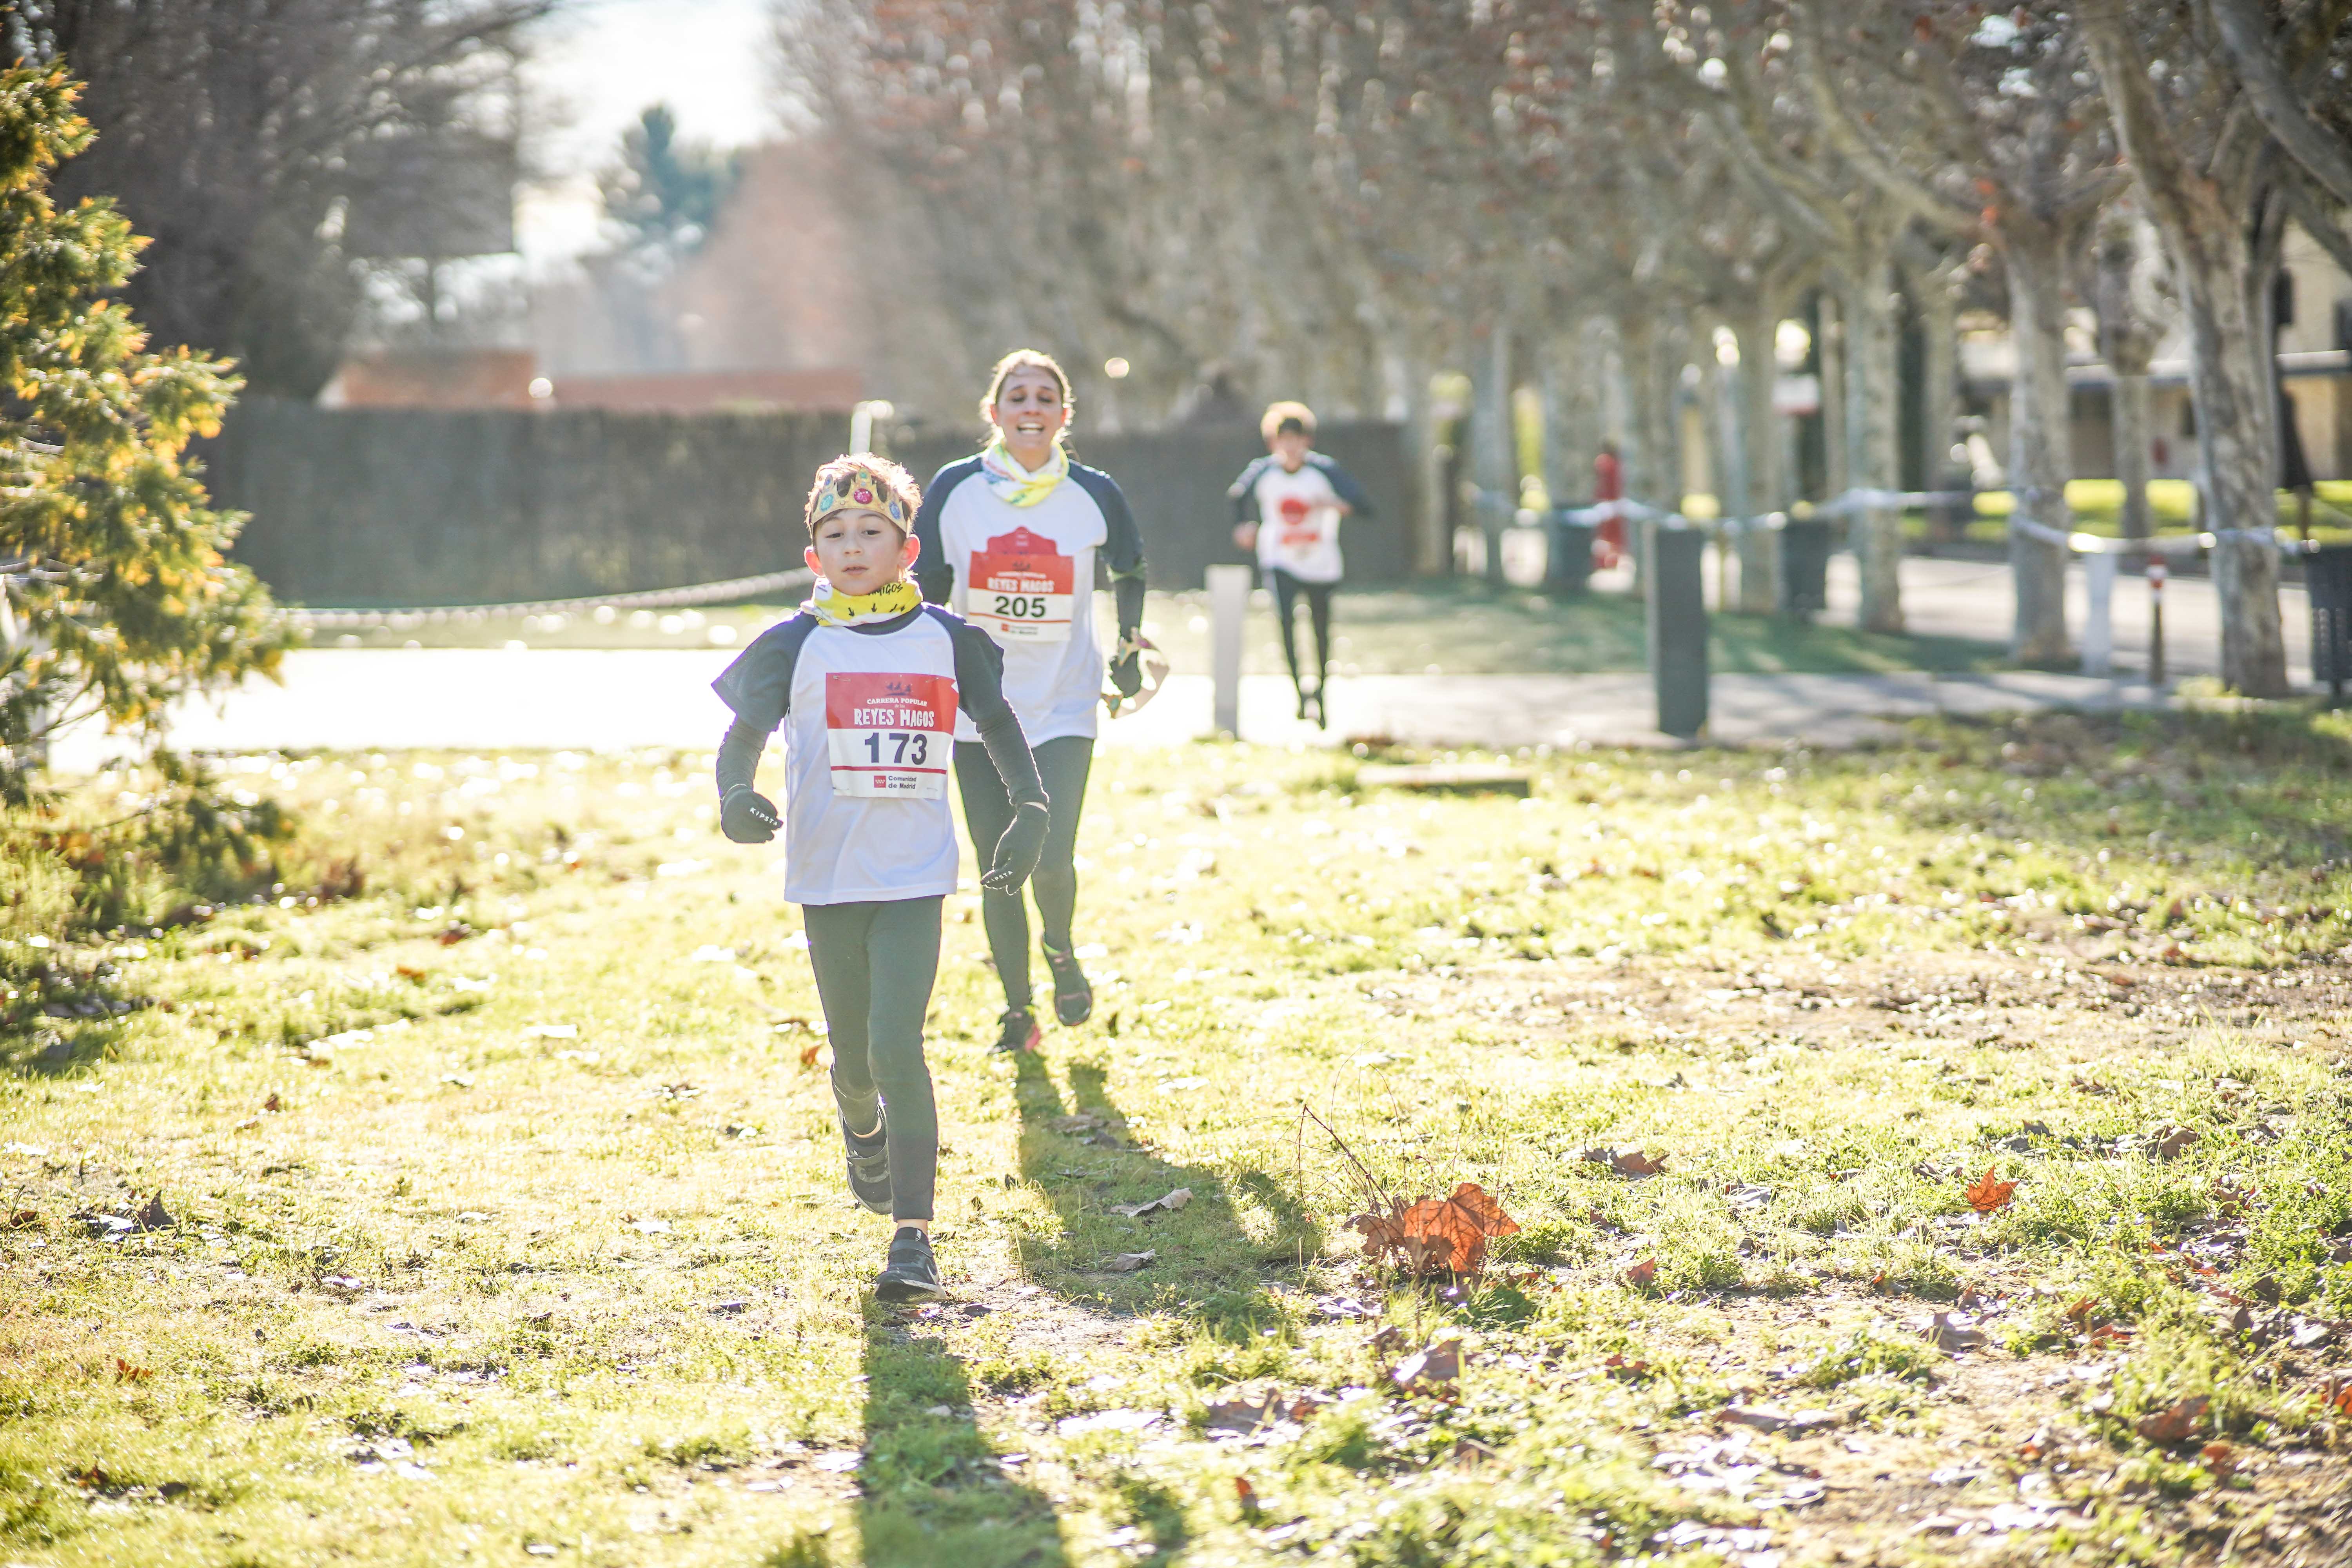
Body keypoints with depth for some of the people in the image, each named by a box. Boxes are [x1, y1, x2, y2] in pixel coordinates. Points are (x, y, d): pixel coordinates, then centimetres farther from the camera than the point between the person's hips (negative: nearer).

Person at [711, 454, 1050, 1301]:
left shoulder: (946, 640, 4)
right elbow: (744, 732, -4)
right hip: (828, 878, 1)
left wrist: (1030, 812, 5)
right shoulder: (796, 645, 1)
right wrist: (735, 796, -24)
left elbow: (998, 723, 16)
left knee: (897, 1046, -15)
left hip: (915, 880, -1)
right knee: (854, 1060, 10)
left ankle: (914, 1239, -15)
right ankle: (864, 1137, 47)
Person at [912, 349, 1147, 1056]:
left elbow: (1129, 573, 16)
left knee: (1051, 858, -15)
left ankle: (1062, 952, 19)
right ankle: (1017, 1012, 20)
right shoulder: (955, 489, -3)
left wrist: (1130, 643, 11)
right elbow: (927, 589, 7)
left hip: (1063, 711, -1)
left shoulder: (1093, 494, -3)